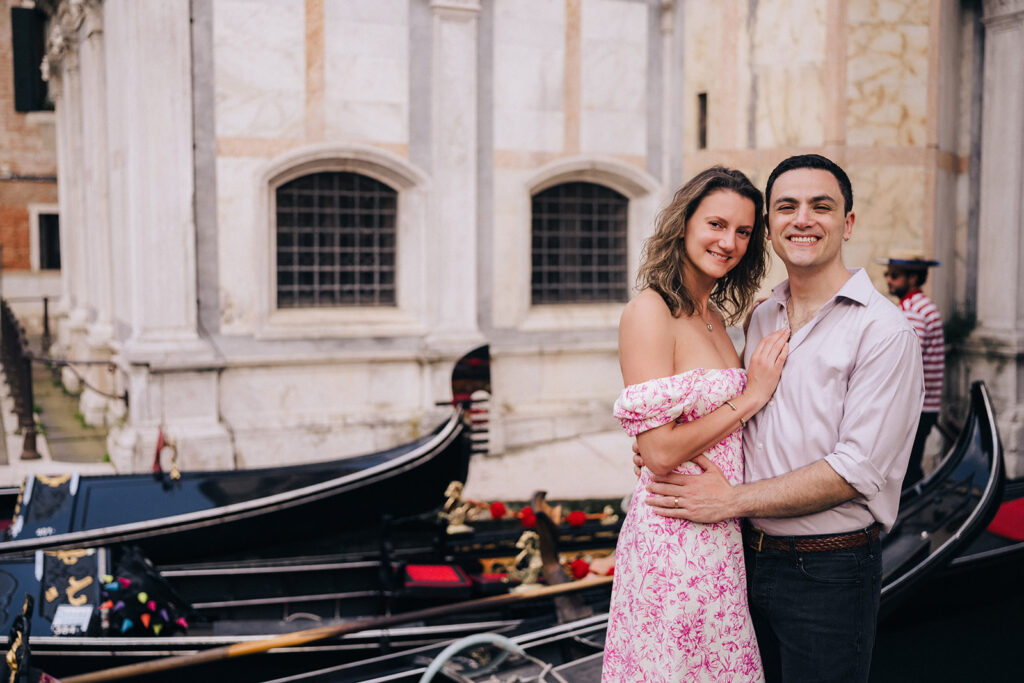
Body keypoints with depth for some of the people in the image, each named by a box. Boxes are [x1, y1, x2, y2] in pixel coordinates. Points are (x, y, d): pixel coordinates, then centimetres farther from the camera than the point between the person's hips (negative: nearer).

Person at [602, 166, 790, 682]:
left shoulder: (716, 316, 11)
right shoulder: (649, 311, -15)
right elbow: (661, 450, -20)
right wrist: (751, 397, -13)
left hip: (722, 534, 8)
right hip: (675, 536, -8)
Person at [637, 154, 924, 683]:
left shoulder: (884, 331, -13)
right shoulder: (761, 319, 8)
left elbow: (857, 470, -18)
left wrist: (733, 500, -17)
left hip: (828, 574, -6)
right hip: (749, 557, 6)